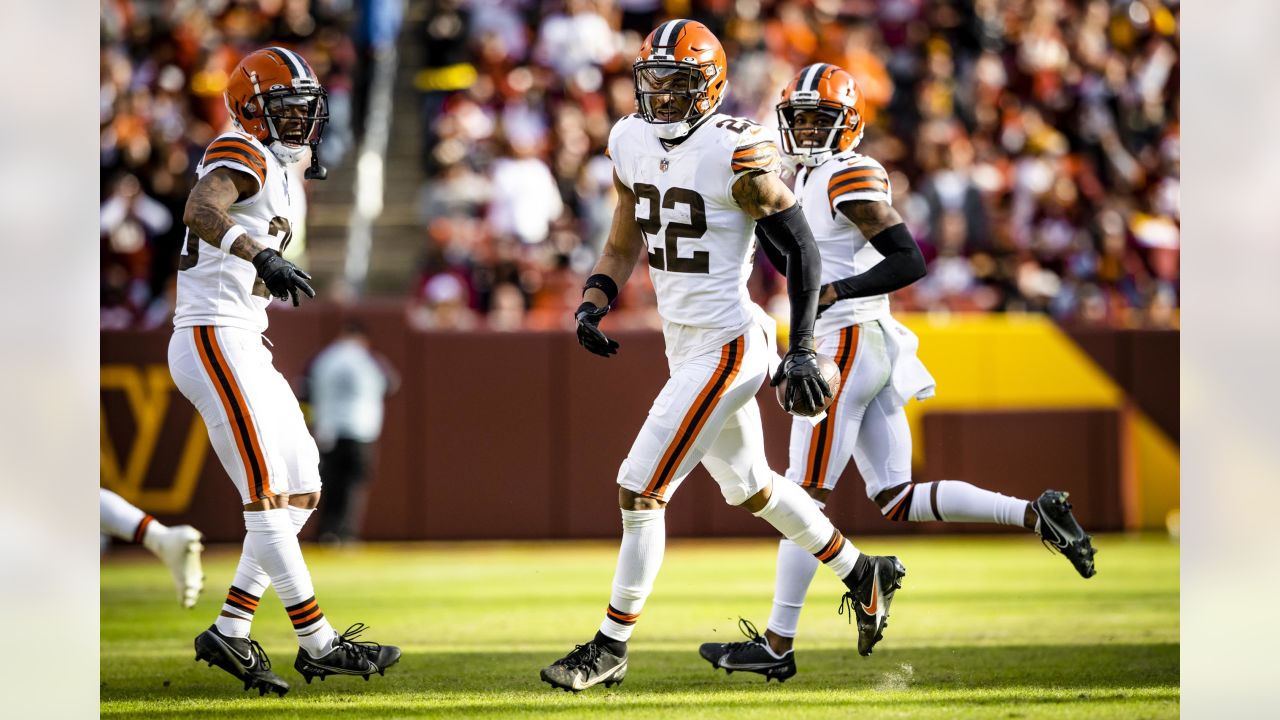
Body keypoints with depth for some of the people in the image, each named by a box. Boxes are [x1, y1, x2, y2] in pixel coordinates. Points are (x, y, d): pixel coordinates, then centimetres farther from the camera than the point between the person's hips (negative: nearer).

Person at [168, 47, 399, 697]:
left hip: (244, 349, 10)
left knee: (301, 491, 8)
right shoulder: (242, 156, -10)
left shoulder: (280, 175, 21)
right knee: (268, 497, -11)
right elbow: (202, 210, -32)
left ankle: (230, 634, 7)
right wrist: (263, 256, -44)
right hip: (213, 343, -10)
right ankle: (318, 644, -11)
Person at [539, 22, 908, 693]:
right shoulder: (632, 143, 5)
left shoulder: (736, 155, -18)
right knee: (749, 486, 22)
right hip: (684, 345, 9)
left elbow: (800, 248, -13)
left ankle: (612, 644, 1)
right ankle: (862, 574, 39)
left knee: (641, 488, -9)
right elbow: (623, 242, 18)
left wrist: (801, 351, -17)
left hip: (726, 347, -9)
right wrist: (593, 304, 1)